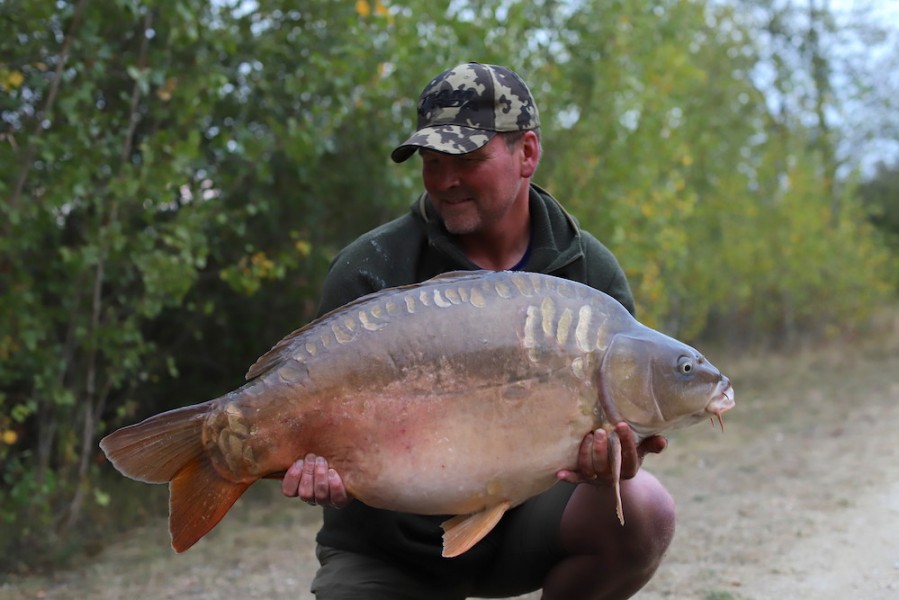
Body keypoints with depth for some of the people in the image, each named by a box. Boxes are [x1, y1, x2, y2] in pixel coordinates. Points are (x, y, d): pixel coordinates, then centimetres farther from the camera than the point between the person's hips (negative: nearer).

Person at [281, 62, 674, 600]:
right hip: (390, 548, -1)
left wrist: (619, 459, -30)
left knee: (642, 509, -26)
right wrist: (318, 466, -37)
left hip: (524, 521, 1)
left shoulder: (592, 275, -5)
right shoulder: (369, 271, -12)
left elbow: (616, 422, -6)